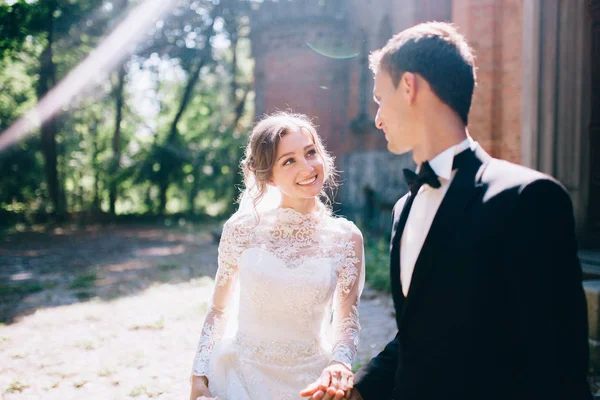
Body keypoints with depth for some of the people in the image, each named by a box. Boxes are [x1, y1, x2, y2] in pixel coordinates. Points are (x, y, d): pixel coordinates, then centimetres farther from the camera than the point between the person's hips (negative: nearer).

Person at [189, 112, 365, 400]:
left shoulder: (346, 238, -8)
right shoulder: (242, 229, -9)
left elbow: (346, 321, -4)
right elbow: (219, 310, 0)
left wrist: (340, 364, -23)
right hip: (240, 374, 0)